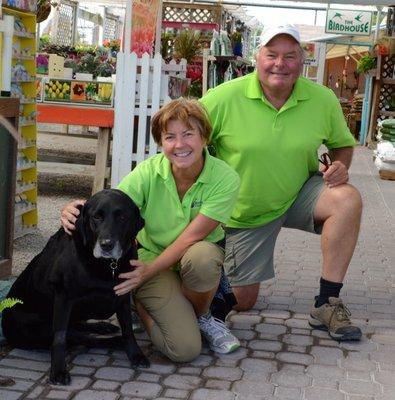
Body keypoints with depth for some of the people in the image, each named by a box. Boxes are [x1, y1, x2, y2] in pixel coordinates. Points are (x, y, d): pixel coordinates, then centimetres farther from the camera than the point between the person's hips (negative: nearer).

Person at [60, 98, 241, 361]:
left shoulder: (225, 178, -20)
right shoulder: (149, 172, -17)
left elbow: (192, 236, -23)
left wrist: (149, 270, -30)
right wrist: (75, 211, -42)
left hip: (200, 255, 1)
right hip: (152, 255, 0)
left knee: (201, 257, -40)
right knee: (185, 349, -19)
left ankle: (202, 317, -5)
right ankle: (140, 303, 12)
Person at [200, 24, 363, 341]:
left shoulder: (323, 99, -10)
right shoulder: (223, 98, -19)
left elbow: (343, 144, 6)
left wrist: (340, 166, -17)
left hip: (299, 196, 2)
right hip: (242, 211, -2)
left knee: (348, 199, -29)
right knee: (243, 301, 5)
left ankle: (327, 304, -18)